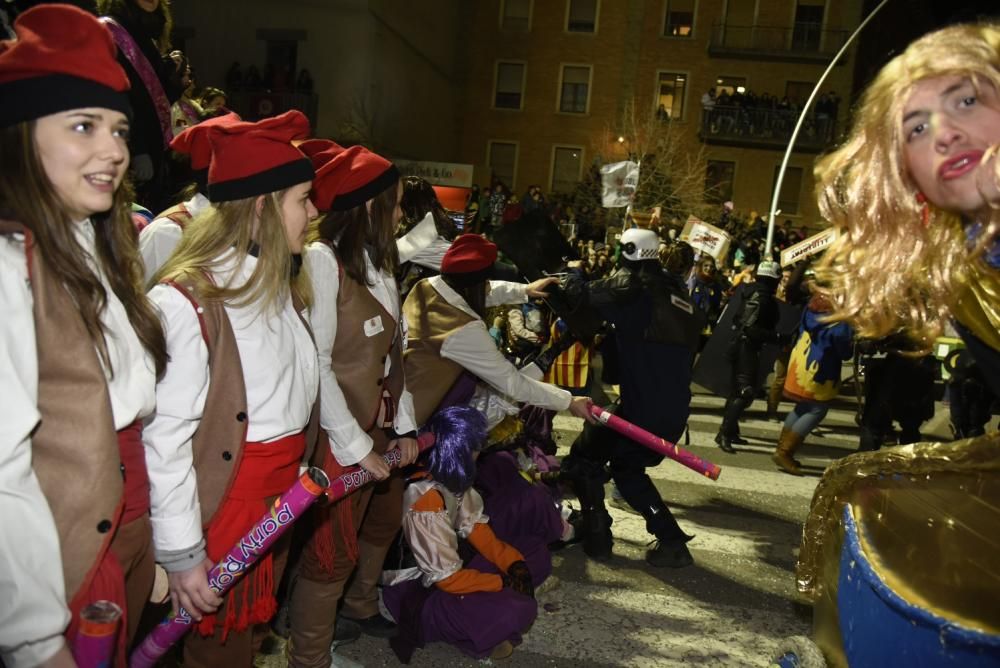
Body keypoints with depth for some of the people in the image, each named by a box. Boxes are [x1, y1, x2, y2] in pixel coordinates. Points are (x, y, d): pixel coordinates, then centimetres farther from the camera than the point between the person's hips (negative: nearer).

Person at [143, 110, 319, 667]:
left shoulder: (285, 287, 8)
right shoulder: (186, 300, -21)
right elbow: (164, 440, -21)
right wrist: (180, 553, -17)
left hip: (283, 494, 8)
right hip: (223, 502, -7)